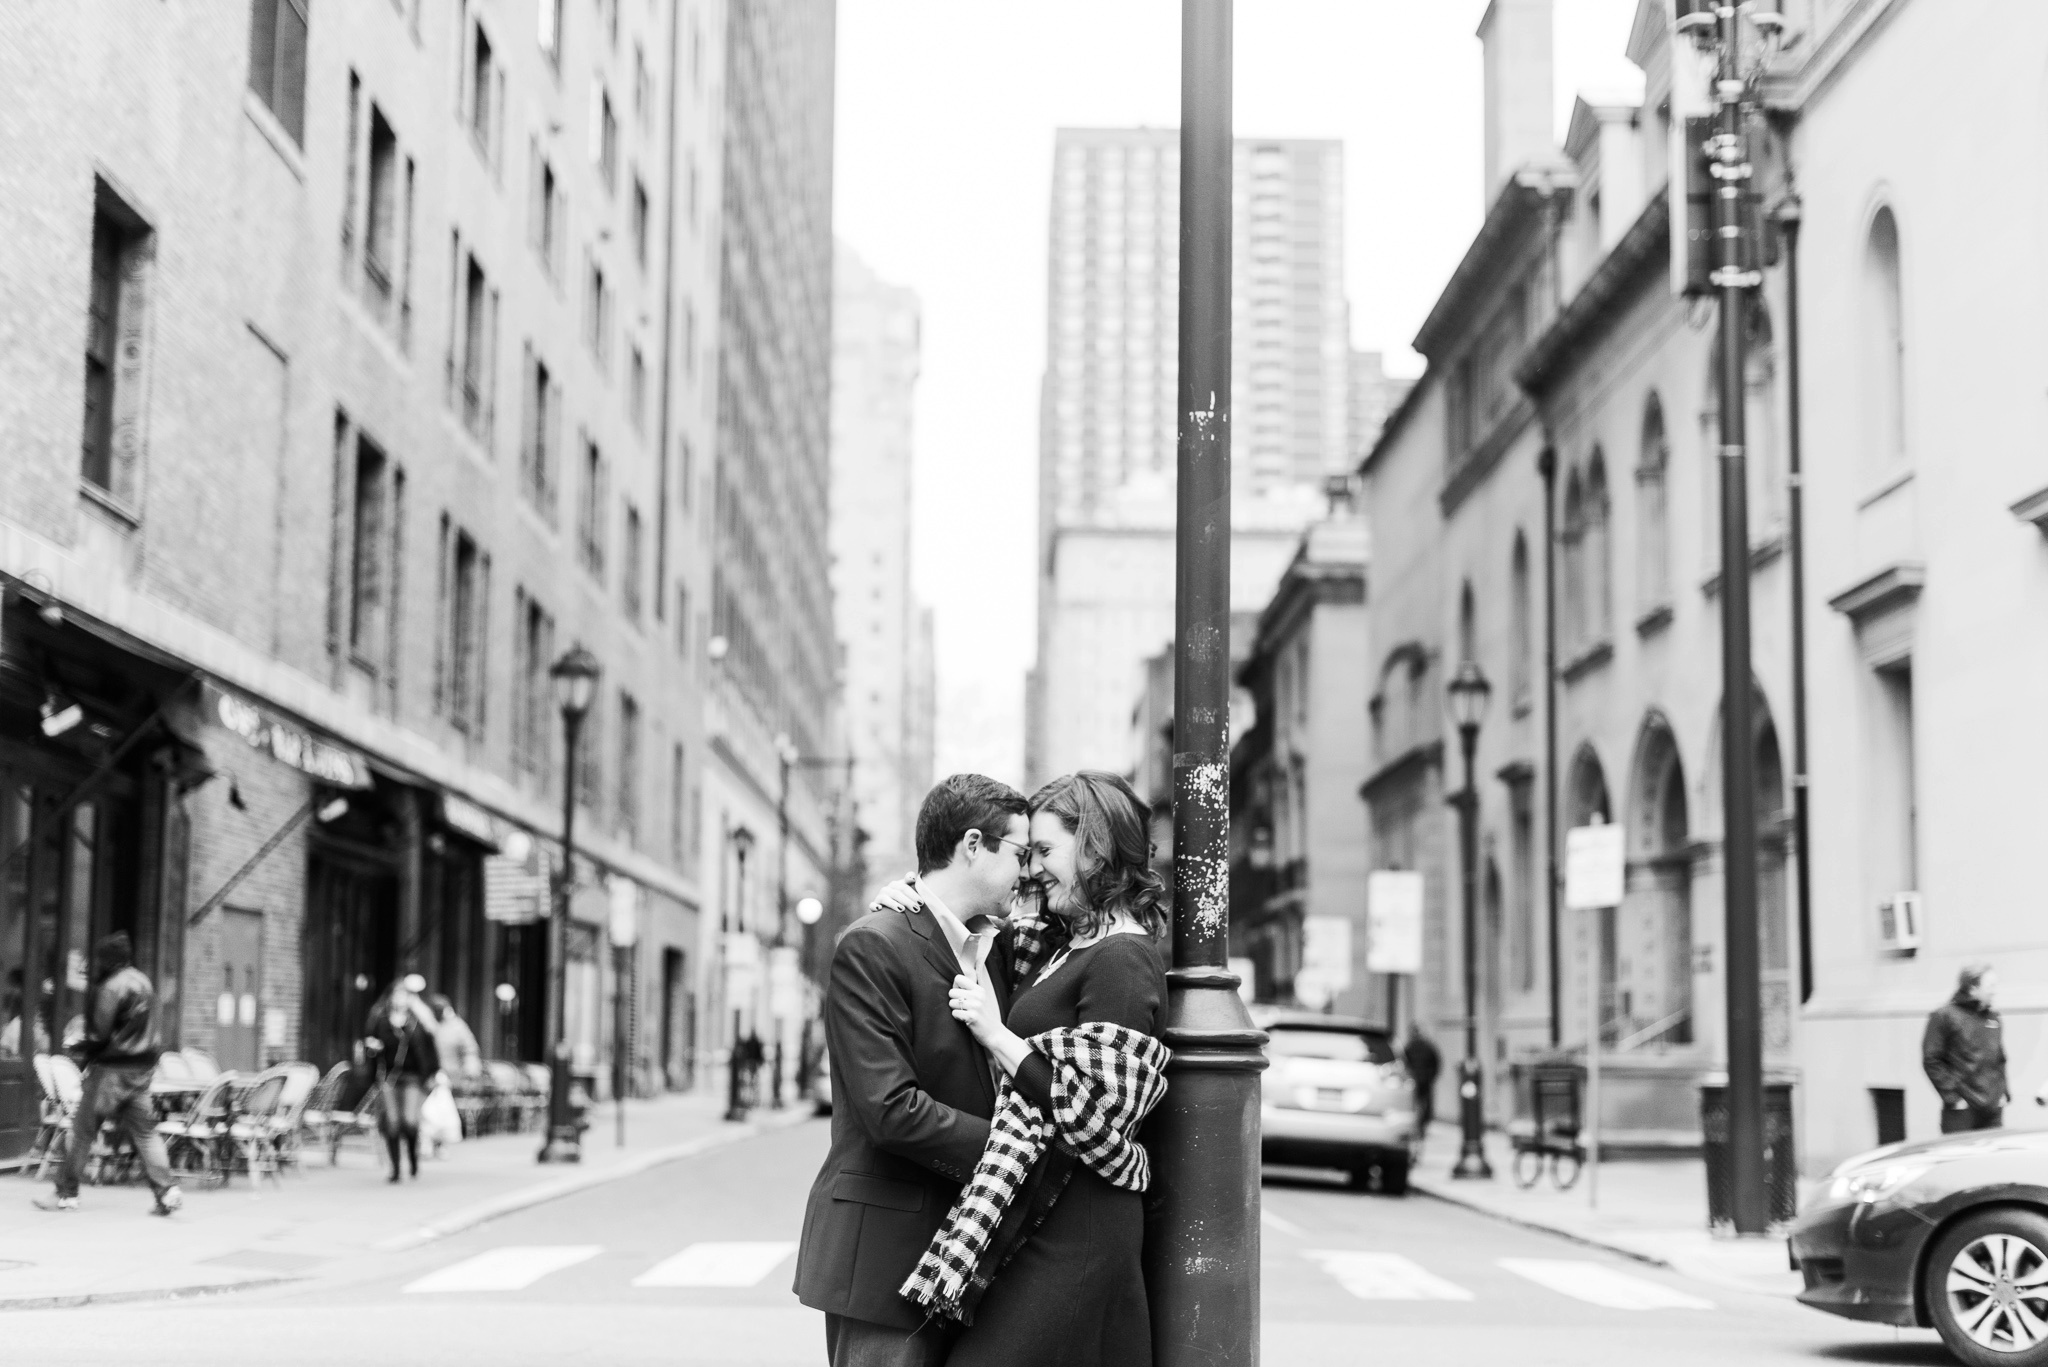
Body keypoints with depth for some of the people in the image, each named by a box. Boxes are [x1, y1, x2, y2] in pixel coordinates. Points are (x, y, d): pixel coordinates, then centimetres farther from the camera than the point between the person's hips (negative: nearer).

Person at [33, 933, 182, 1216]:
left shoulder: (112, 987, -15)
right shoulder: (143, 981, 11)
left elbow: (100, 1033, -18)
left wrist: (83, 1048, 2)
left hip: (113, 1068, -8)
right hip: (143, 1066, 8)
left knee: (84, 1129, 4)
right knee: (144, 1131, 6)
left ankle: (66, 1193, 10)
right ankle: (167, 1191, -4)